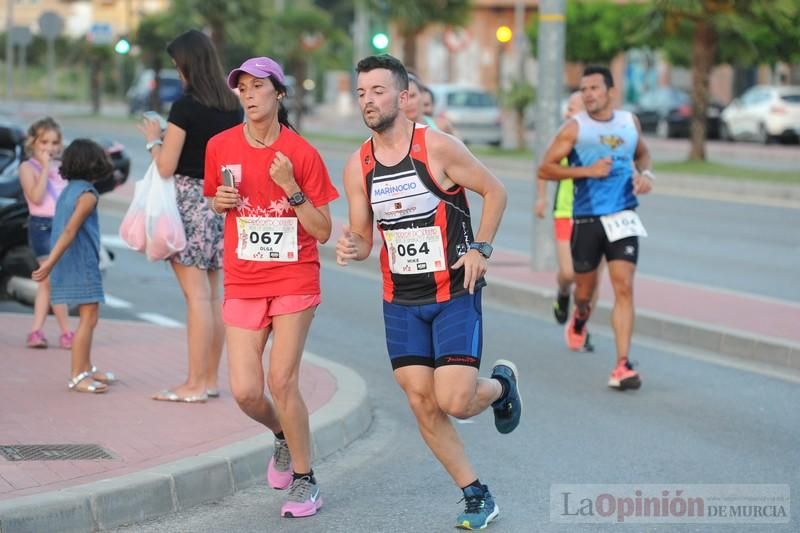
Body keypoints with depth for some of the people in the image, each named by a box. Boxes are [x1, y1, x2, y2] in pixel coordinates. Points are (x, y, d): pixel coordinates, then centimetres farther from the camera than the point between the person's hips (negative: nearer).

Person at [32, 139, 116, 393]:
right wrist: (50, 263, -24)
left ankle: (86, 369, 27)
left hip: (71, 265, 10)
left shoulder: (68, 191, 14)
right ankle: (77, 376, -10)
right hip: (82, 265, -10)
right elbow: (70, 231, -20)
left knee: (88, 318, 18)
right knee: (89, 317, -8)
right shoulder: (87, 195, -12)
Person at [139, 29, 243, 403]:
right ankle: (210, 379, 17)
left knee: (196, 294, -6)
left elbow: (166, 167, -13)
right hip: (221, 200, 7)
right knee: (212, 294, 12)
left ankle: (195, 384, -3)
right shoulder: (232, 107, 8)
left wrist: (153, 139, 3)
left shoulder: (185, 106, -14)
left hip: (189, 200, -7)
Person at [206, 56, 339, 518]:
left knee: (282, 380, -12)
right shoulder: (221, 146, 0)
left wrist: (290, 189, -19)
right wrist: (221, 201, -4)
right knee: (245, 392, -5)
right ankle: (284, 436, 30)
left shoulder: (302, 154, -8)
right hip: (243, 283, 3)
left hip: (294, 279, -3)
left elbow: (323, 231, -7)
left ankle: (305, 480, 6)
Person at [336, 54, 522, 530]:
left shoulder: (439, 148, -14)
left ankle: (501, 384, 23)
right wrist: (351, 248, -17)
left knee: (455, 402, -12)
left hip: (455, 294, -4)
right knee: (423, 405, 1)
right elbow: (363, 237, 6)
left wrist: (480, 248, -12)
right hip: (401, 300, 5)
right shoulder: (358, 167, 0)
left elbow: (495, 192, -3)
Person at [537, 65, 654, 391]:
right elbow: (545, 169, -5)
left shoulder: (630, 122, 8)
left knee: (624, 288, -11)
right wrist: (587, 171, -15)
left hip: (622, 217, 1)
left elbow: (642, 153, 28)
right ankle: (579, 319, 50)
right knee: (585, 288, 11)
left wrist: (645, 174, 6)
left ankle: (622, 366, -14)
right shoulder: (575, 128, -3)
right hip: (586, 218, -1)